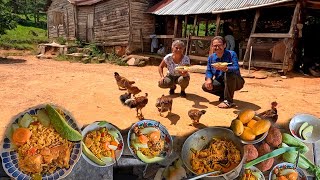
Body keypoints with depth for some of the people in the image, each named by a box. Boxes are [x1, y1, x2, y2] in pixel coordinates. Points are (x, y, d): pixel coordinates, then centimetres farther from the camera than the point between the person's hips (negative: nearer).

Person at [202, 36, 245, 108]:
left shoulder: (231, 54, -16)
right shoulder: (211, 57, -1)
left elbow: (236, 69, -29)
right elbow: (208, 71, 0)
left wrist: (226, 69, -51)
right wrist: (208, 79, -23)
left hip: (235, 82, -5)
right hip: (221, 82, 5)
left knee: (229, 73, -37)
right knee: (205, 86, -15)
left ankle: (228, 101, -25)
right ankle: (224, 95, 8)